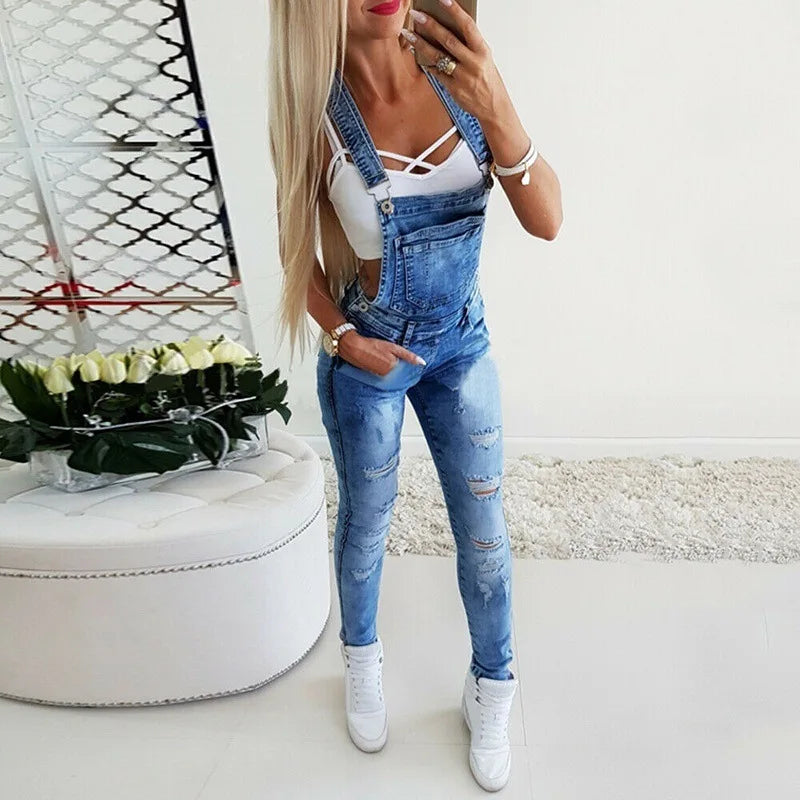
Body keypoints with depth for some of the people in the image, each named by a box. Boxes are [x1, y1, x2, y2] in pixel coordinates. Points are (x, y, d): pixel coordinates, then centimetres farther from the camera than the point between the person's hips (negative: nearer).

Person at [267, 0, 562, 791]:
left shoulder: (455, 71, -9)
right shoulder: (314, 106, -13)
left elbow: (546, 220, -15)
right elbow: (297, 247, 0)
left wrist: (494, 107, -30)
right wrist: (340, 337, -13)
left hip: (461, 343, 3)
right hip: (366, 357, -2)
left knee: (484, 528, 10)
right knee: (366, 523, 17)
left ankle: (490, 689, 38)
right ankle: (362, 659, 48)